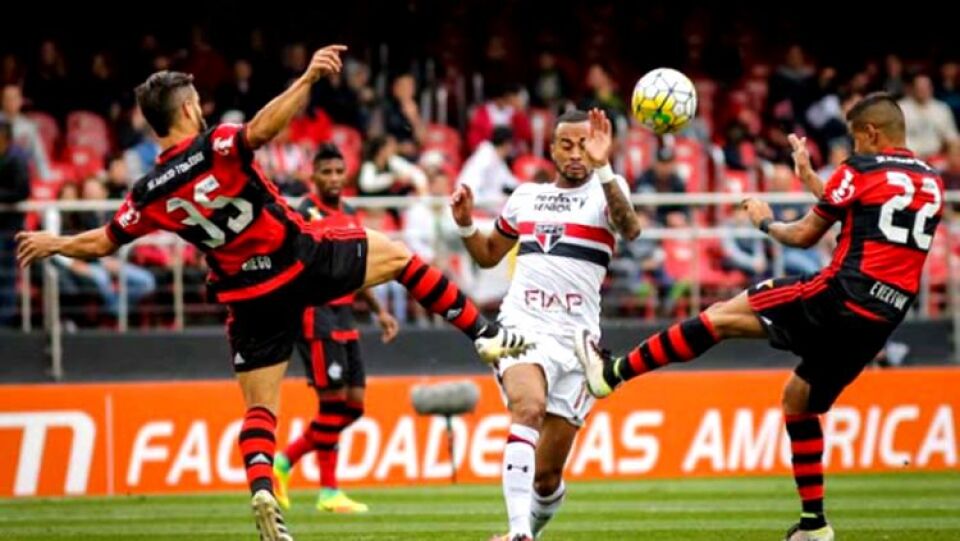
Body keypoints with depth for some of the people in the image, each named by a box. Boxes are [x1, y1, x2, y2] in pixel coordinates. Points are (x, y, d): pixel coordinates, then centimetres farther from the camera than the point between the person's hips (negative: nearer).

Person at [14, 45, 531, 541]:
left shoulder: (149, 193, -1)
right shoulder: (217, 147, -13)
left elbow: (103, 242, 10)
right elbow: (262, 127, -34)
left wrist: (53, 243, 27)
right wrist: (307, 80, -38)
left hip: (251, 297, 3)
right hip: (304, 260, -3)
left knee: (259, 408, 11)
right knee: (397, 255, 18)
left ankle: (262, 489, -15)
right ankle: (485, 334, 16)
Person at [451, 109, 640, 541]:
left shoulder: (605, 190, 1)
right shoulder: (525, 196, 15)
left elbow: (630, 229, -24)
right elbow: (488, 255, 30)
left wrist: (602, 168, -37)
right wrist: (466, 225, 9)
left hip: (575, 340, -1)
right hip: (522, 328, 1)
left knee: (547, 476, 4)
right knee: (528, 406, -32)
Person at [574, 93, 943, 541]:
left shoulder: (861, 170, -3)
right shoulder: (932, 184, 16)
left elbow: (804, 236, 3)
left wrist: (766, 222, 22)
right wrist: (812, 181, 31)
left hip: (840, 298, -7)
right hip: (882, 321, 7)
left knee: (722, 316, -1)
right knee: (799, 401, 22)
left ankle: (612, 373, -3)